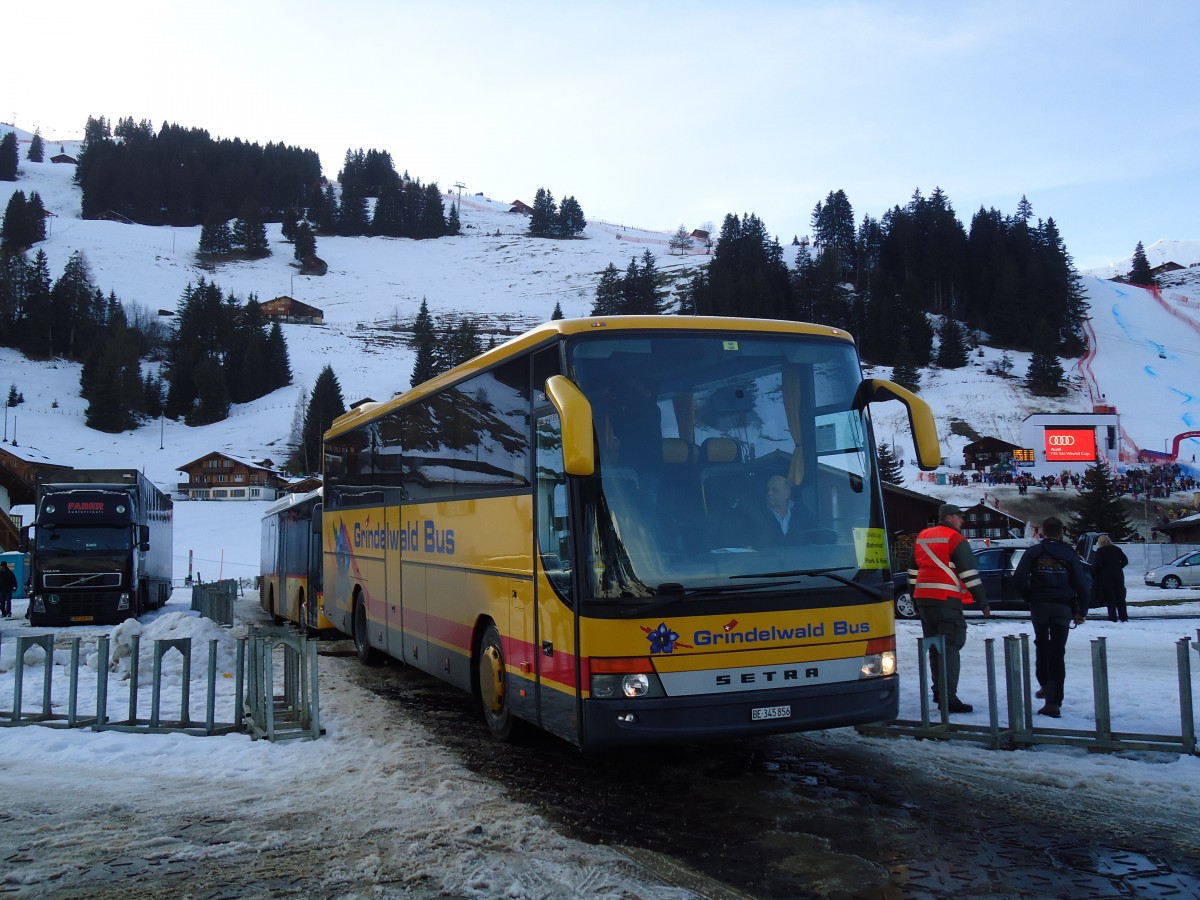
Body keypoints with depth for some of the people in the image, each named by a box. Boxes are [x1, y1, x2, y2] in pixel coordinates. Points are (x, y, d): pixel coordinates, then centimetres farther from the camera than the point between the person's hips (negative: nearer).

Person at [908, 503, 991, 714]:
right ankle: (948, 697, -16)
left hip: (923, 599, 8)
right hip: (947, 600, -8)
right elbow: (969, 574, -10)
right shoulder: (956, 540, -7)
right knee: (950, 647, -9)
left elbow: (913, 571, 21)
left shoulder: (922, 538, 17)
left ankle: (939, 691, 25)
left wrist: (915, 599, 26)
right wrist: (983, 602, -6)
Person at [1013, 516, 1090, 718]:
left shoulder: (1033, 553, 1)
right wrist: (1082, 611, 9)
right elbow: (1082, 584, 0)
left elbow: (1018, 579, -8)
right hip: (1063, 608, 0)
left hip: (1039, 606, 0)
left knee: (1041, 645, 24)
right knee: (1058, 653, 2)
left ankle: (1045, 685, 20)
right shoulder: (1069, 554, 2)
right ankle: (1054, 702, -3)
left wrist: (1028, 598, 8)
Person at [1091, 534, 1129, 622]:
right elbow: (1125, 561, 7)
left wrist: (1094, 572, -1)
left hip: (1106, 576, -4)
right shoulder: (1117, 549, 9)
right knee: (1120, 597, 11)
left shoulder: (1100, 551, -6)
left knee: (1110, 598, 0)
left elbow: (1098, 564, -17)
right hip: (1118, 575, 4)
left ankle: (1113, 617, -2)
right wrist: (1118, 567, 15)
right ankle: (1124, 617, 12)